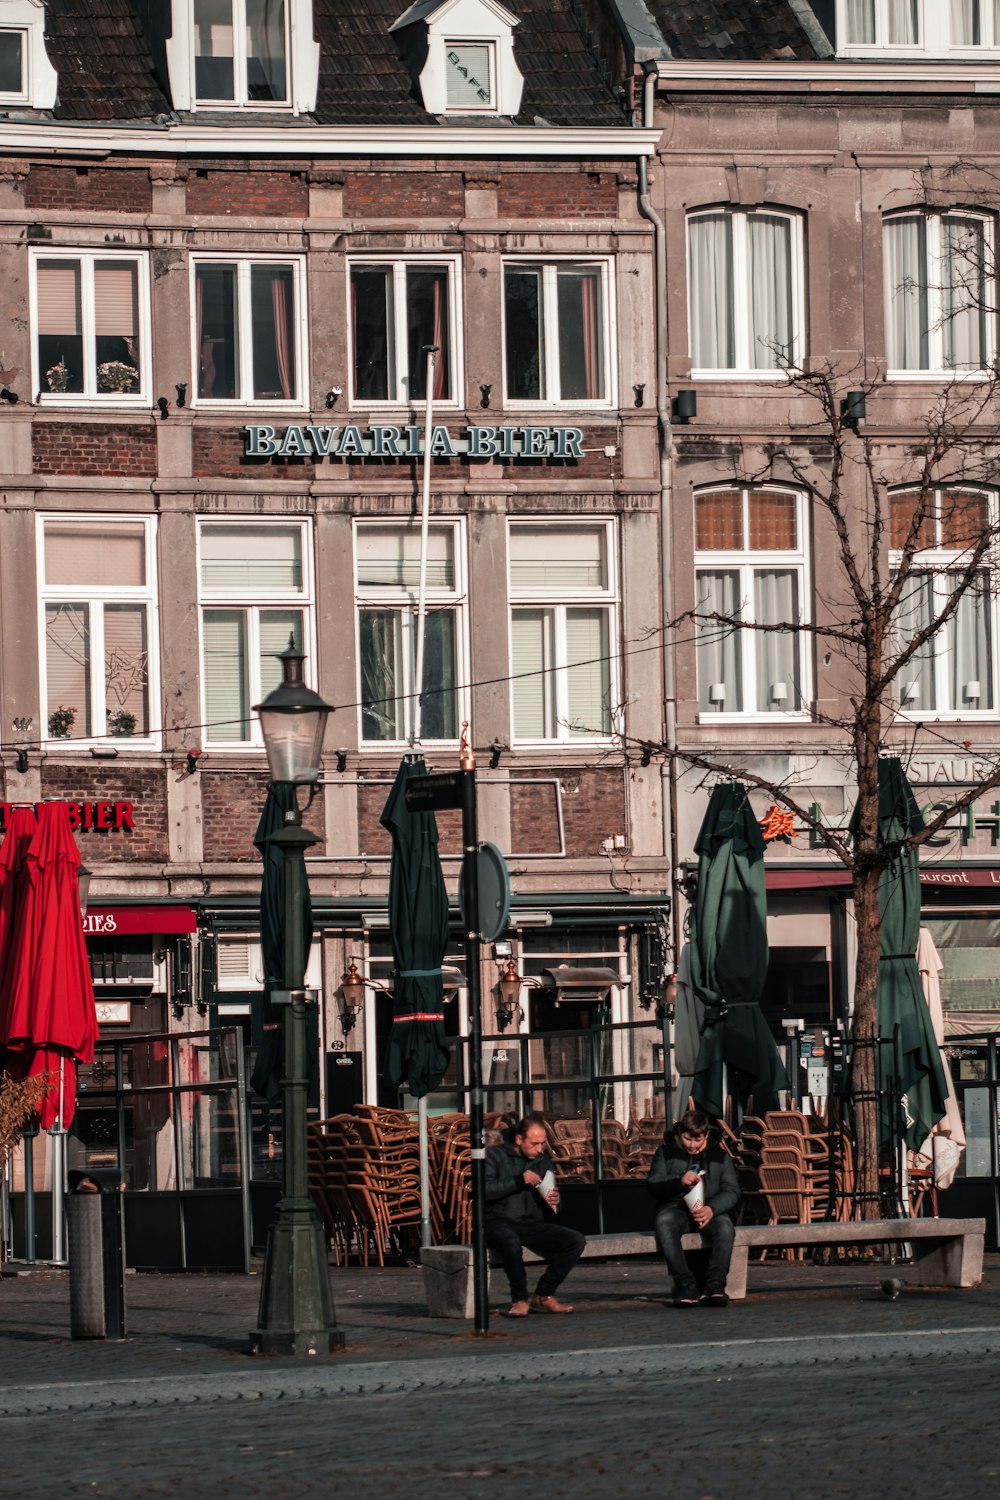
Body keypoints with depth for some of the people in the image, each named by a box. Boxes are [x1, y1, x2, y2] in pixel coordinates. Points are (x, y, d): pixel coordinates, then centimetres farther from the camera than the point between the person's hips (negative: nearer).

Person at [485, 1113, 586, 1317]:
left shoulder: (542, 1160, 19)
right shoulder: (494, 1155, 3)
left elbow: (551, 1212, 22)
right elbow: (484, 1190, -15)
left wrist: (554, 1203, -3)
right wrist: (520, 1181, -16)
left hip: (532, 1224, 6)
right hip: (499, 1222, -6)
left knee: (576, 1241, -17)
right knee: (511, 1242, -41)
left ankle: (543, 1296, -9)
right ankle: (519, 1299, -22)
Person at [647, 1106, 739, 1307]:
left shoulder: (718, 1155, 13)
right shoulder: (666, 1153, 12)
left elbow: (732, 1191, 3)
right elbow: (653, 1185, 2)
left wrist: (712, 1209, -18)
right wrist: (679, 1181, -18)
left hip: (709, 1210, 1)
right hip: (677, 1208, -1)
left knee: (724, 1225, -35)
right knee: (664, 1222, -37)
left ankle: (715, 1285, -37)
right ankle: (685, 1285, -37)